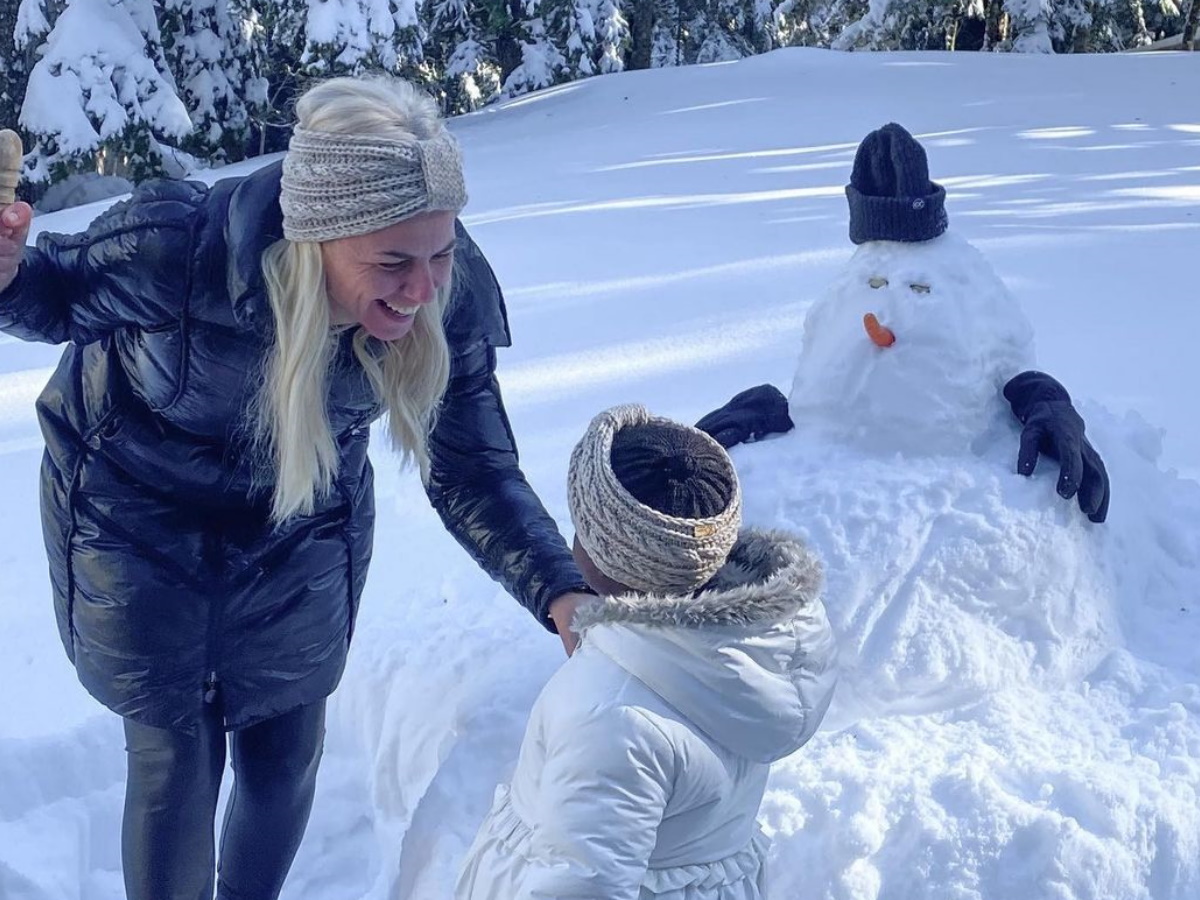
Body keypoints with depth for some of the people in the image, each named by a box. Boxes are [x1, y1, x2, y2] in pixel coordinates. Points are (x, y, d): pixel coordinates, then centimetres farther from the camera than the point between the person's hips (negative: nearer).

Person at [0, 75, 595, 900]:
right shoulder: (176, 247, -36)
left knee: (286, 747, 17)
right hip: (138, 525, -3)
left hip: (301, 536, 3)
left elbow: (472, 471, -18)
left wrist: (564, 593, -34)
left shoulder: (450, 294, -27)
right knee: (176, 756, 5)